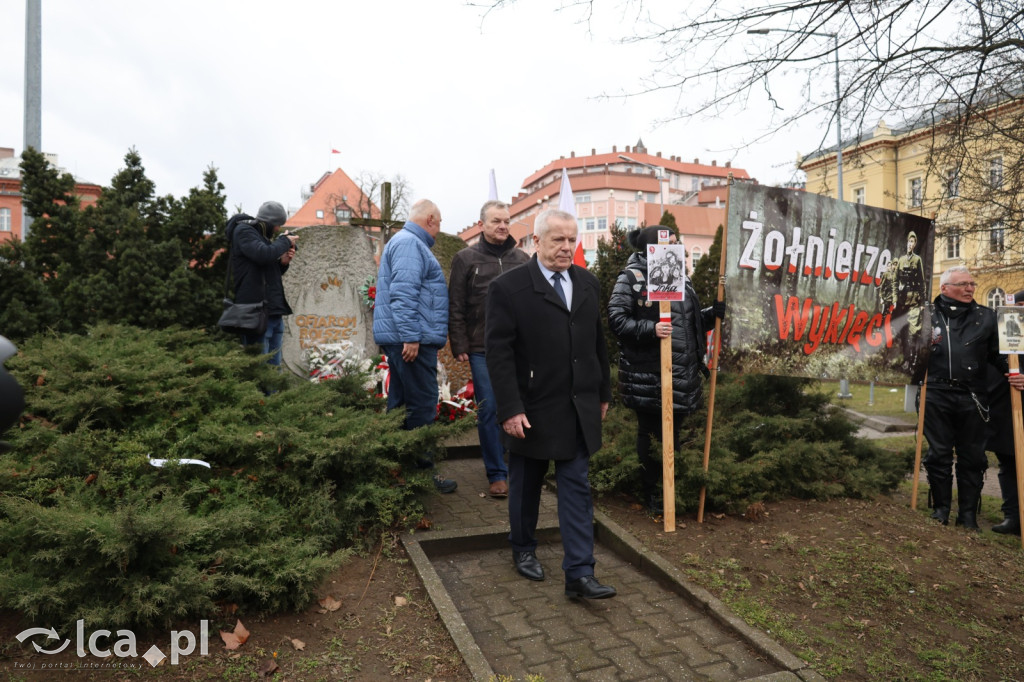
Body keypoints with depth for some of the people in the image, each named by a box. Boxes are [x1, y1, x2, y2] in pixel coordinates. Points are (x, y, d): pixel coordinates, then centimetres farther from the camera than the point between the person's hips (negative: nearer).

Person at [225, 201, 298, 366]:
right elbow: (264, 254, -21)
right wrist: (285, 241, -5)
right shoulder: (243, 231, -2)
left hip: (274, 311, 9)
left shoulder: (263, 235, 22)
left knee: (274, 366, 8)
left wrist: (283, 262, 6)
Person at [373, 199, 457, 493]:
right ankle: (422, 470, -1)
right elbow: (403, 293, -22)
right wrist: (411, 336, -25)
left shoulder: (407, 242, 22)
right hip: (412, 338, -11)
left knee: (401, 403, 15)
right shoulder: (410, 243, -12)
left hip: (406, 339, 11)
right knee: (422, 405, -7)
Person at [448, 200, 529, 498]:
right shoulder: (466, 258, 3)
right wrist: (459, 345, -6)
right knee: (489, 410, 1)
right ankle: (497, 474, 12)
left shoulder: (522, 259, 10)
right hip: (482, 350, -2)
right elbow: (455, 307, 0)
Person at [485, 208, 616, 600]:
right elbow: (498, 354, -14)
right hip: (531, 411, -4)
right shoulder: (509, 288, -11)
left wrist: (603, 392, 13)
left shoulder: (587, 284, 7)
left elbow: (598, 343, 13)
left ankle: (579, 575, 12)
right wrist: (511, 409, -18)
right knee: (526, 487, 15)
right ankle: (523, 550, 37)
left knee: (577, 489, 5)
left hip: (580, 411, 4)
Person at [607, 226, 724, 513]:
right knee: (651, 434, 3)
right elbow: (617, 320, -14)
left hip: (681, 374, 7)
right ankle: (651, 492, 18)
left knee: (673, 432, 15)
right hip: (648, 378, -7)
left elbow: (691, 321, 25)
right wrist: (650, 329, -26)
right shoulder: (630, 278, -6)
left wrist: (711, 314, 6)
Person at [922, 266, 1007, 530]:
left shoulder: (986, 316, 11)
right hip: (936, 396, -1)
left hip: (973, 398, 2)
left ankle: (969, 513, 19)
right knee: (938, 455, 6)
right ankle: (941, 508, 19)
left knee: (972, 457, 7)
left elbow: (997, 354, 11)